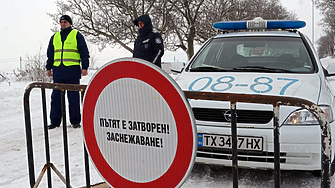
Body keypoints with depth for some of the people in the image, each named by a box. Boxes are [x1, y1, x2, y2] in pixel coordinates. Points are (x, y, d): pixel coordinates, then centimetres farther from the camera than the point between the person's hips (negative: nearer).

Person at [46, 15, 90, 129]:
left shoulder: (77, 35, 5)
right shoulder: (55, 37, 18)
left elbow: (84, 52, 2)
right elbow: (50, 54, 23)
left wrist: (84, 67, -6)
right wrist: (49, 68, 16)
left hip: (72, 70, -4)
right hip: (58, 70, 4)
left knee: (73, 96, 0)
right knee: (56, 96, 4)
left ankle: (75, 121, 7)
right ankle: (55, 121, 11)